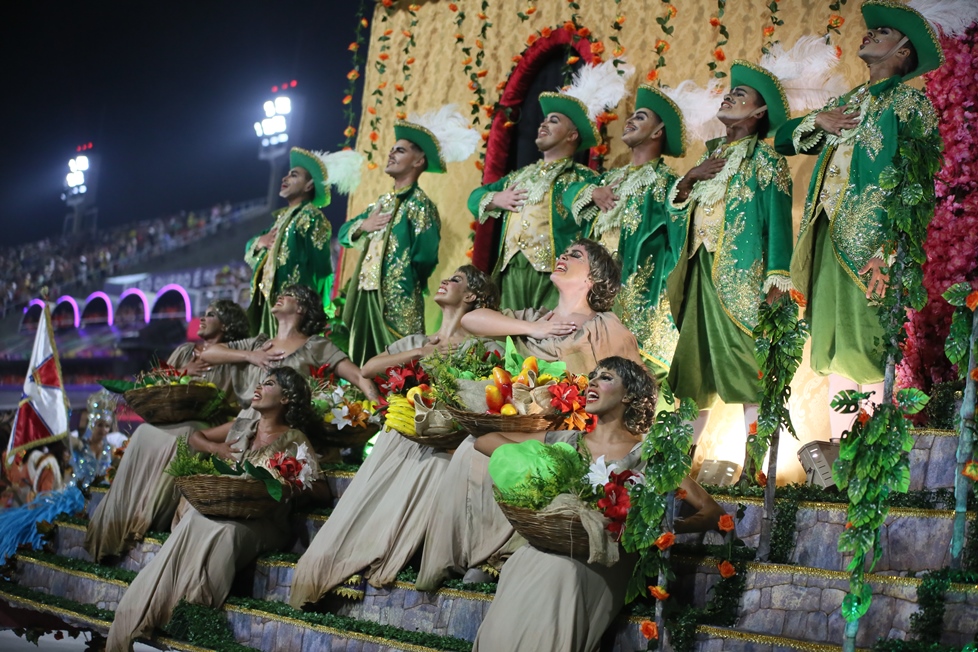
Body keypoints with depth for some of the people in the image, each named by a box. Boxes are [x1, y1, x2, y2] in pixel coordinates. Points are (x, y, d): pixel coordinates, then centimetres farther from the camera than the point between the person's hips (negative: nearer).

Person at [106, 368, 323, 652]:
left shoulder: (296, 442, -1)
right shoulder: (243, 425, 15)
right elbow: (194, 437, 26)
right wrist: (215, 448, 4)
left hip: (263, 524, -4)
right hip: (221, 509, 4)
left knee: (223, 532, -36)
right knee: (194, 523, -30)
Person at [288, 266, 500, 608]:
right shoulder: (416, 342, 21)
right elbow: (369, 368, 6)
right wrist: (419, 353, -2)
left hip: (436, 450, -5)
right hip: (396, 442, 5)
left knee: (390, 529, -19)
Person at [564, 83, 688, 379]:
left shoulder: (666, 183, -1)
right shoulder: (612, 177, 23)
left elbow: (676, 244, -7)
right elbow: (569, 192, 23)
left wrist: (663, 299, -16)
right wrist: (593, 192, 1)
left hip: (635, 301, -7)